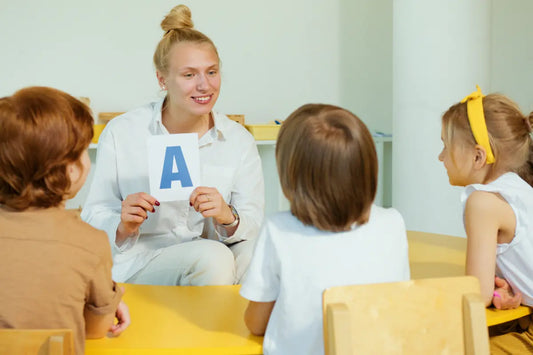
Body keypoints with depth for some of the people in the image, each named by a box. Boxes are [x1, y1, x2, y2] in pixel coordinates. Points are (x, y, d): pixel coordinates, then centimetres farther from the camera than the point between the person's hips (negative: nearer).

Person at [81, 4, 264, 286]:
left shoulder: (238, 140, 3)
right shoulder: (120, 133, -3)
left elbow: (254, 228, 0)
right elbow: (94, 221, -1)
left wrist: (228, 218, -24)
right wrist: (123, 226, -24)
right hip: (137, 267, -3)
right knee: (212, 255, -34)